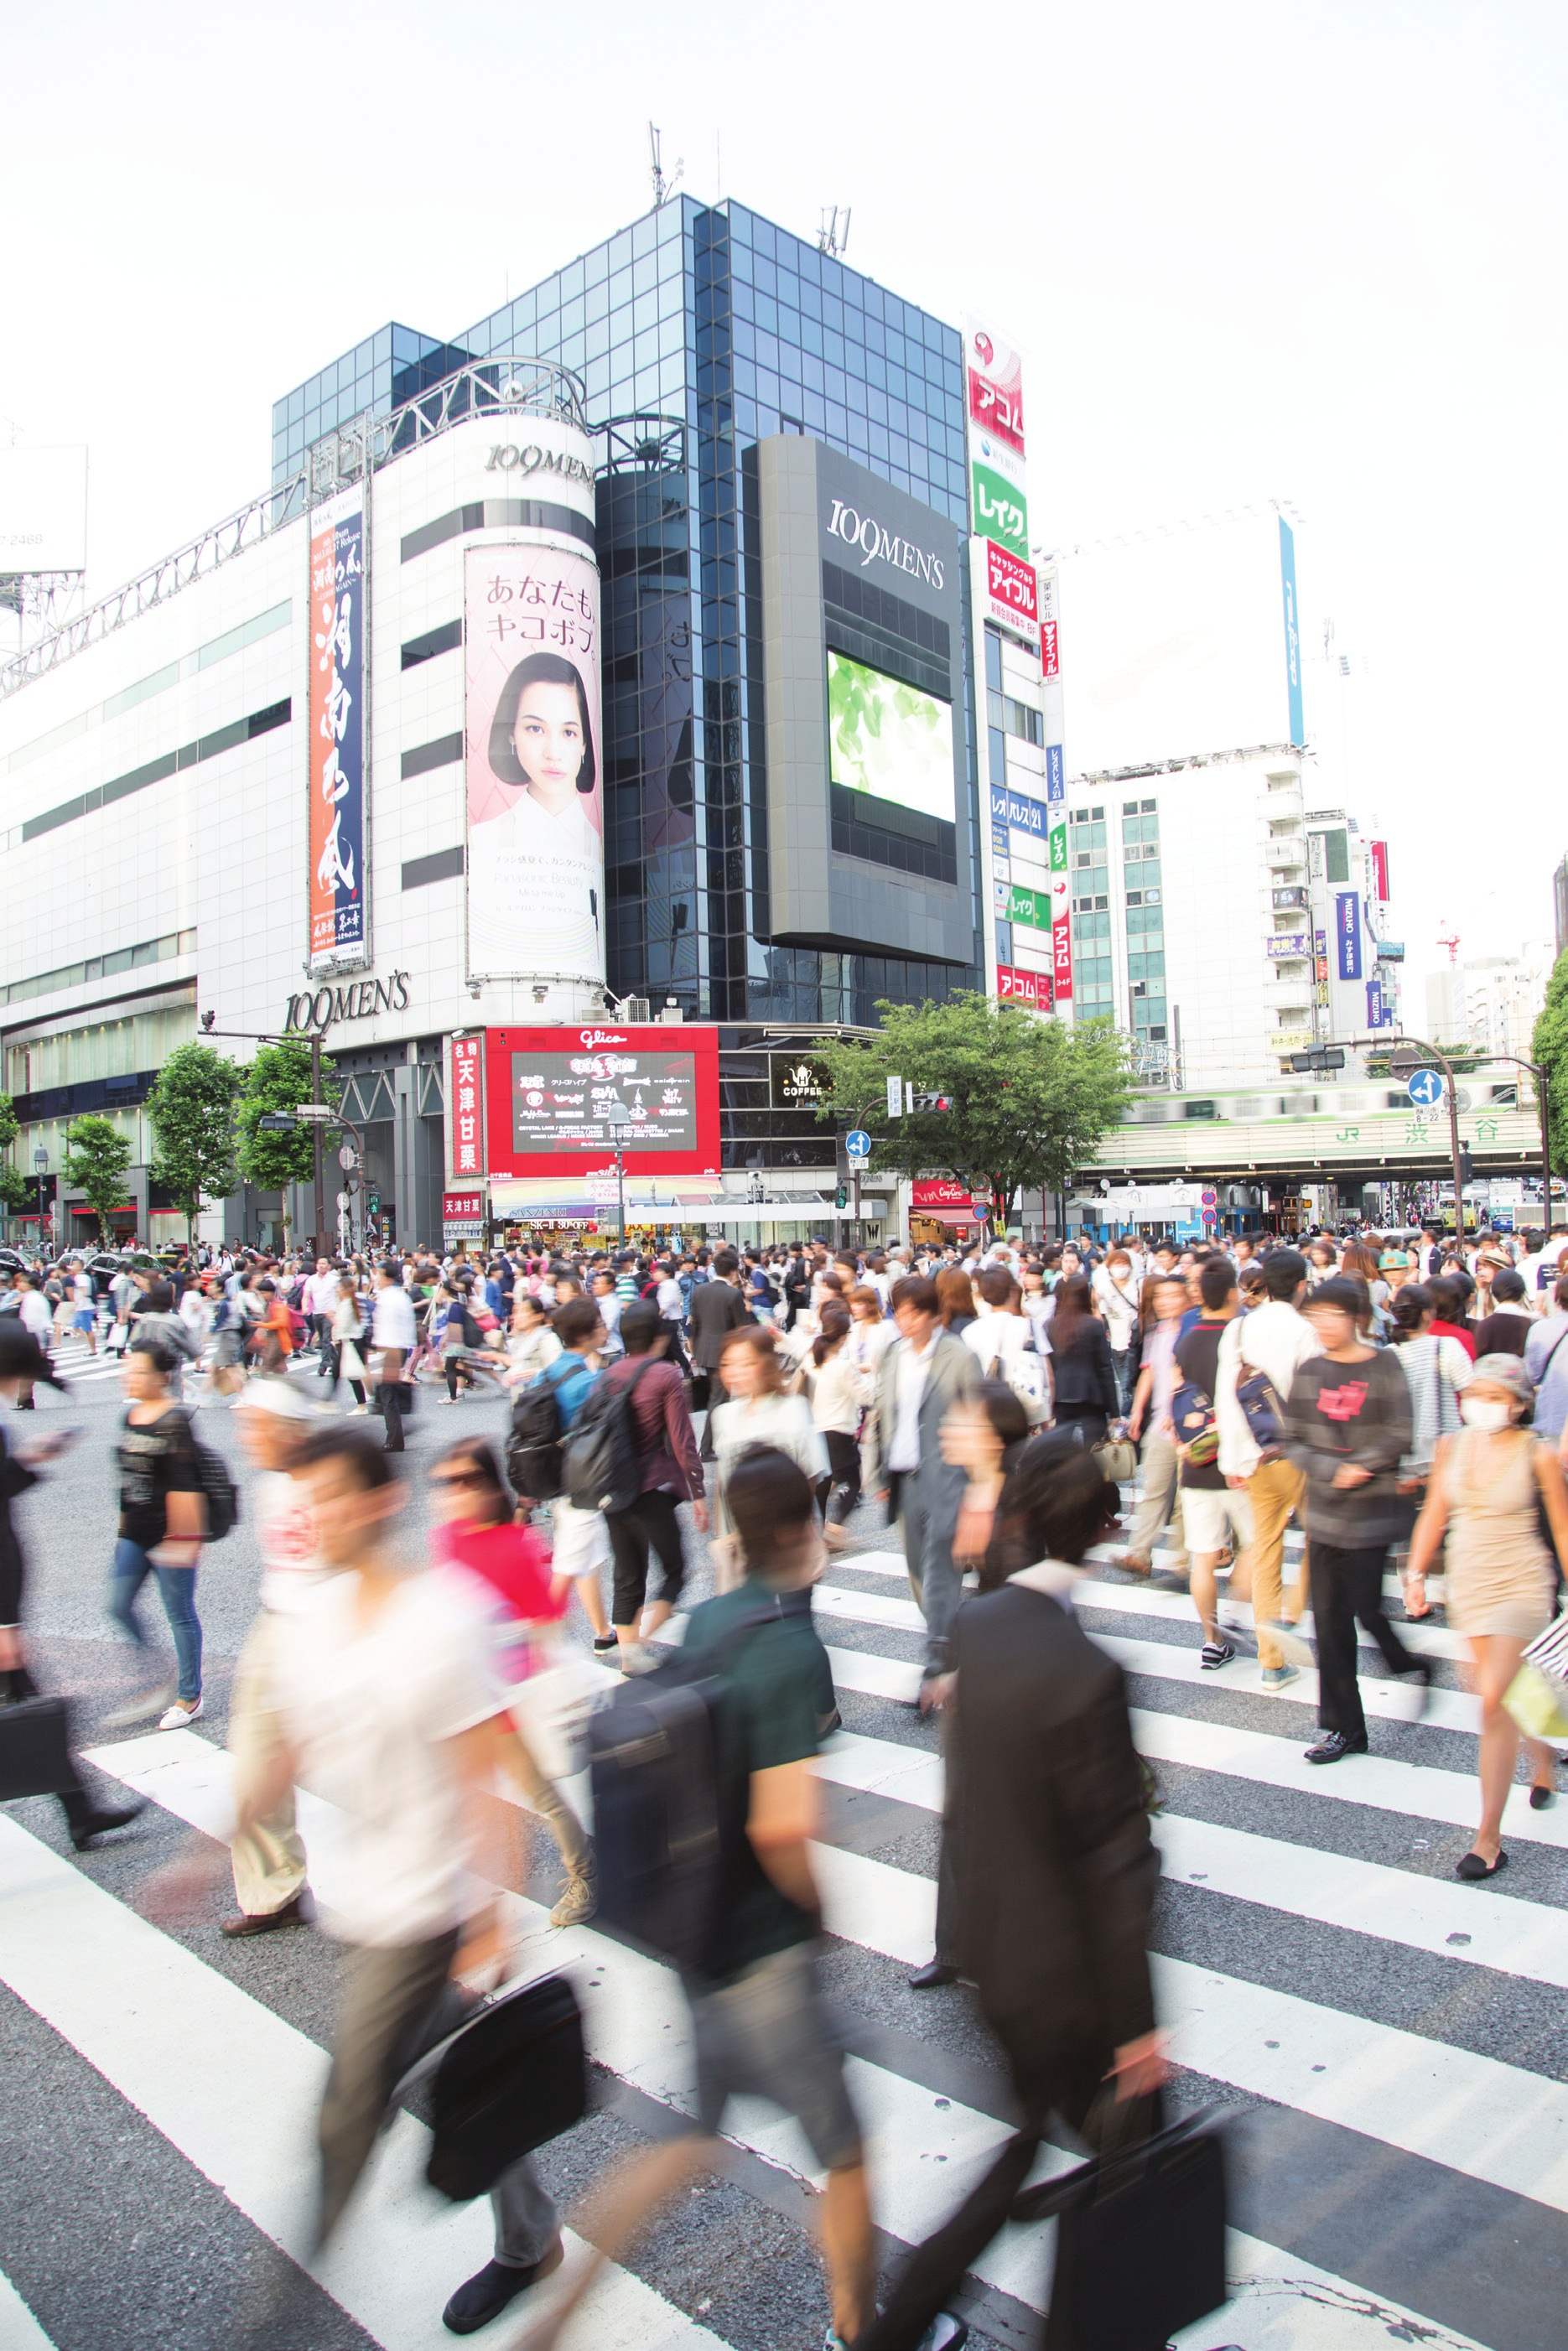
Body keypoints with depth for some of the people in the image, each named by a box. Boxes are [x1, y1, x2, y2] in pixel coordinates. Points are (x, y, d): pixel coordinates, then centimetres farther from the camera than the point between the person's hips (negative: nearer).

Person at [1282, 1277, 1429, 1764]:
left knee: (1366, 1608, -3)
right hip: (1324, 1513, 4)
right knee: (1329, 1619, 5)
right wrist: (1332, 1470, -12)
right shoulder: (1310, 1372, 5)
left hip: (1371, 1512, -4)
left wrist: (1355, 1468, -15)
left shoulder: (1383, 1366, -5)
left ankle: (1409, 1667, 30)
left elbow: (1399, 1436, -9)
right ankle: (1343, 1727, 16)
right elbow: (1292, 1440, 3)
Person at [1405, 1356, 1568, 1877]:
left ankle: (1489, 1839, -4)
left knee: (1494, 1700, -13)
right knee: (1508, 1696, 19)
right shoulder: (1450, 1447, -1)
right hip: (1467, 1585, 5)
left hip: (1520, 1586, -5)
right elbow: (1435, 1513, 10)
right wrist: (1416, 1571, 4)